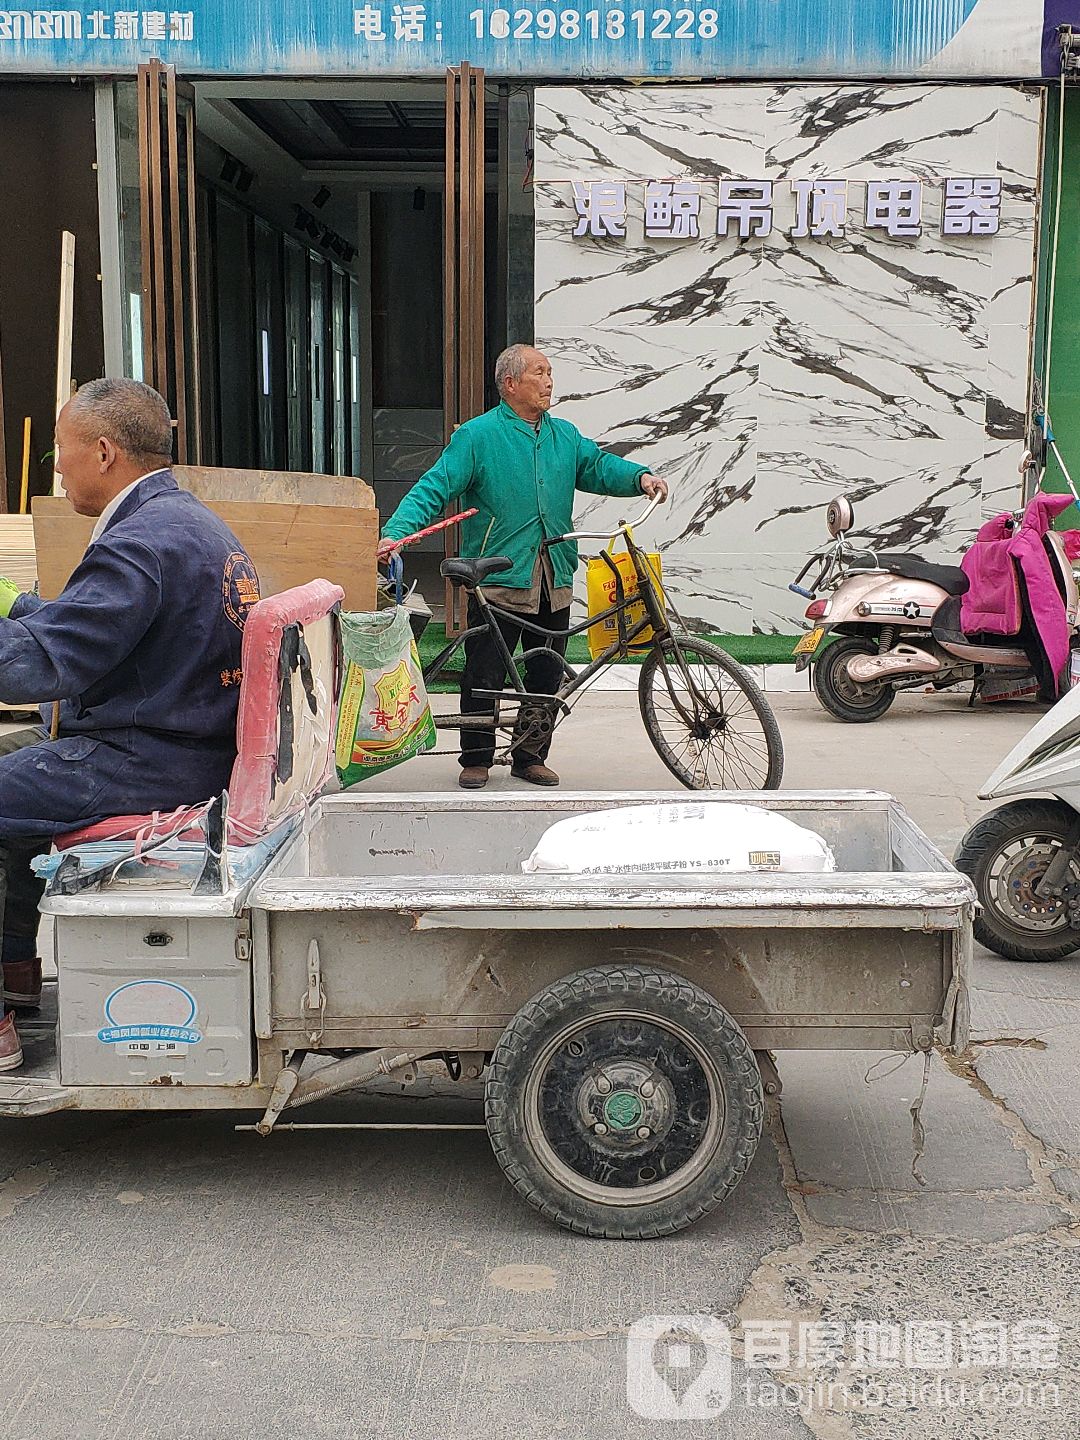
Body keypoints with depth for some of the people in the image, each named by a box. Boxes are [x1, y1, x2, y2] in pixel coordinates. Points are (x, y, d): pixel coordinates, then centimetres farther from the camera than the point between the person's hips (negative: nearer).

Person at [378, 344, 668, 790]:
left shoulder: (565, 435, 14)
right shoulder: (477, 435, -3)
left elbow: (598, 466, 16)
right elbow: (433, 489, -8)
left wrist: (640, 476, -5)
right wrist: (396, 532, -21)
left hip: (554, 582, 5)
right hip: (497, 581, -5)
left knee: (546, 678, 10)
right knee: (484, 677, 0)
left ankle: (530, 756, 25)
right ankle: (476, 761, 14)